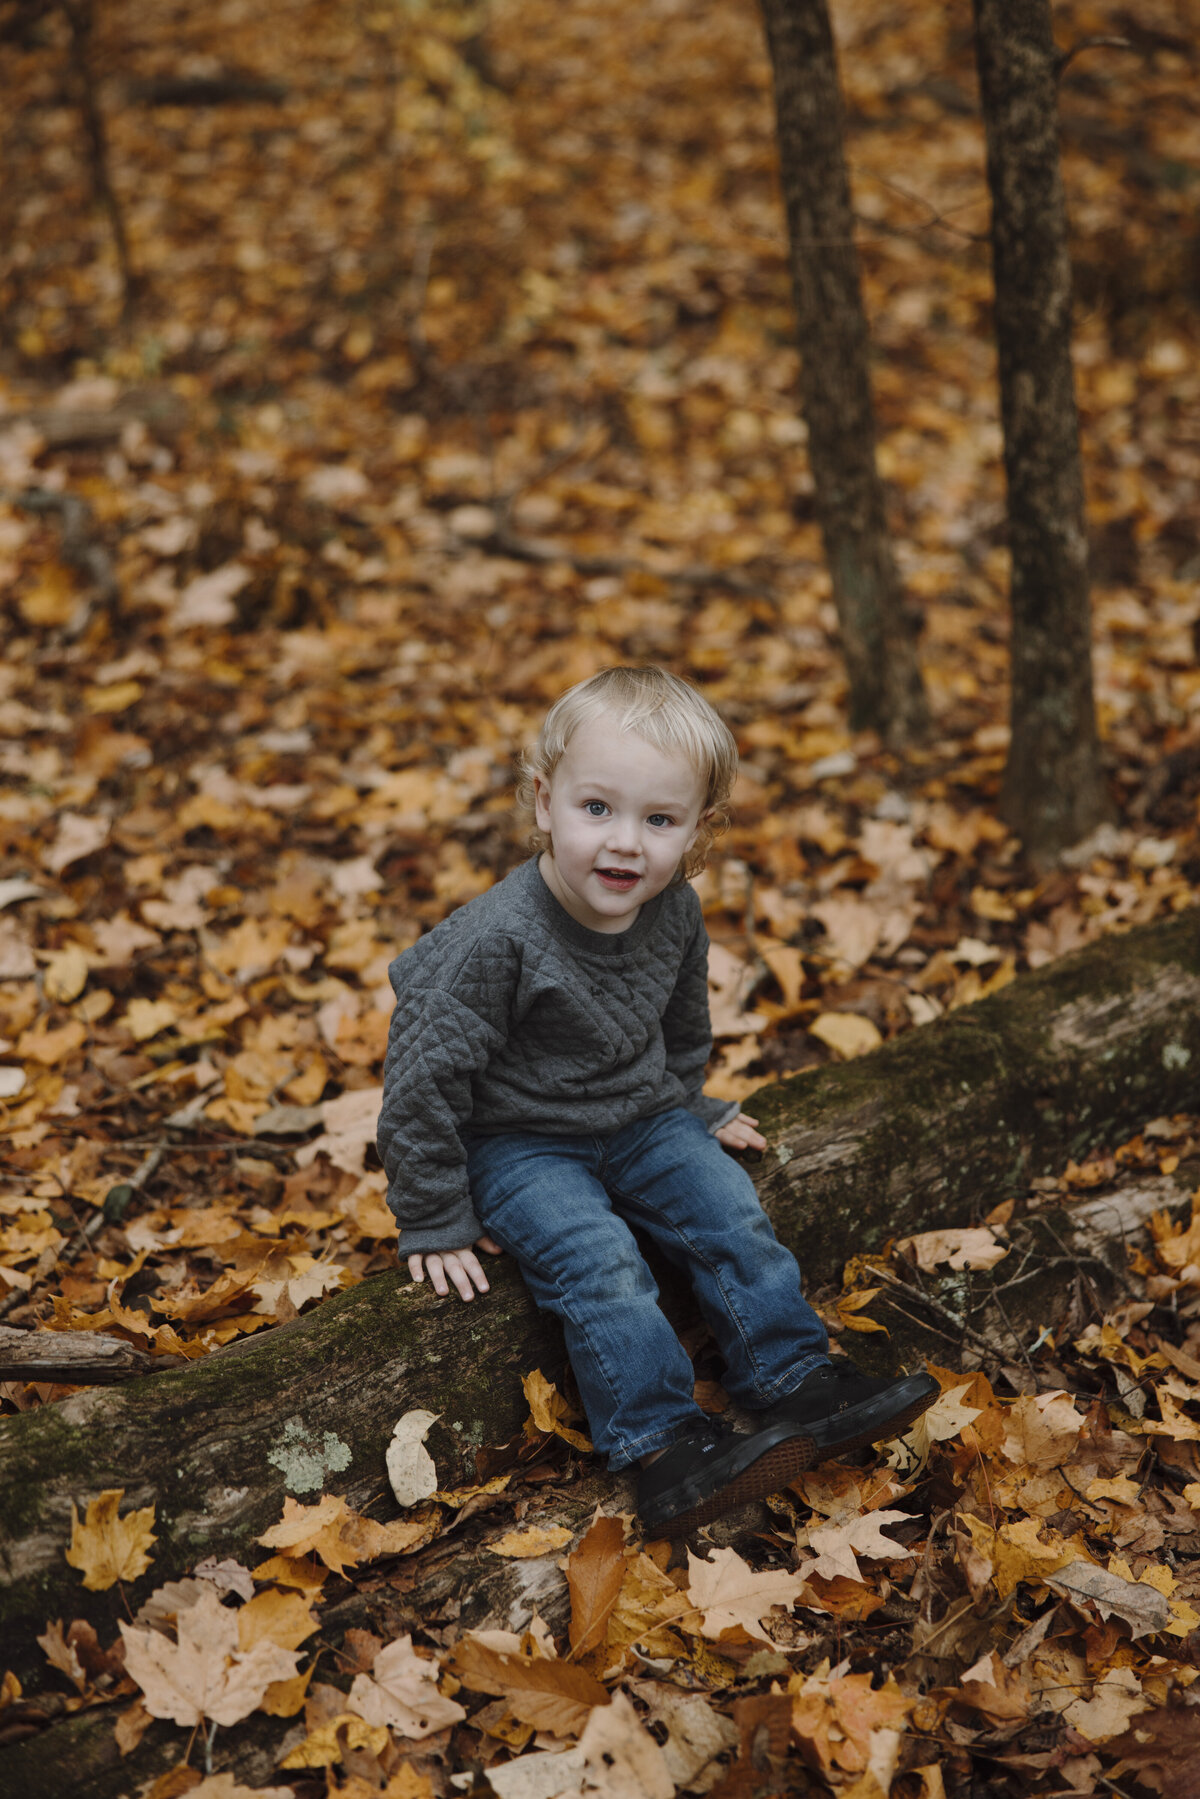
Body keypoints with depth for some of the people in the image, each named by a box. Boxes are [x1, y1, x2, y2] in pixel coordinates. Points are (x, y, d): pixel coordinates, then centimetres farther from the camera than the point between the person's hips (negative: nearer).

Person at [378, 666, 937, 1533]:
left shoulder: (675, 913, -9)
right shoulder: (497, 938, -28)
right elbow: (425, 1074, -21)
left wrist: (693, 1111, 21)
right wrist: (436, 1220, -15)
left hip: (641, 1119, 5)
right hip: (518, 1142, -5)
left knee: (729, 1210, -11)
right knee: (597, 1257, -25)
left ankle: (799, 1382, -2)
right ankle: (663, 1443, -23)